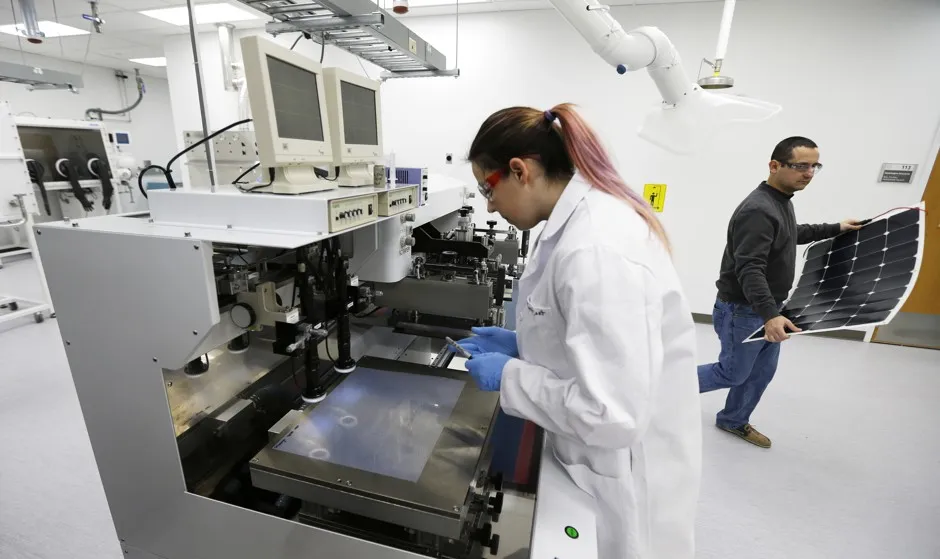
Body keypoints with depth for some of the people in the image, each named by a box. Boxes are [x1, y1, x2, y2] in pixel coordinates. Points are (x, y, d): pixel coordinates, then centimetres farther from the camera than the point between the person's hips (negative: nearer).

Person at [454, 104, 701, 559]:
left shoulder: (597, 249, -32)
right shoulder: (582, 219, 1)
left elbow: (610, 414, -31)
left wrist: (508, 375, -19)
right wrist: (520, 345, 3)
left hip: (625, 476, -8)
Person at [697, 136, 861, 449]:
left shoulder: (782, 201, 8)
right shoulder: (758, 210, -26)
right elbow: (749, 270, -33)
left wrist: (835, 229, 28)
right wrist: (770, 314, -41)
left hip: (768, 308, 10)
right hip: (743, 310, -10)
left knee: (762, 372, 17)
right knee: (733, 373, 5)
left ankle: (734, 421, 34)